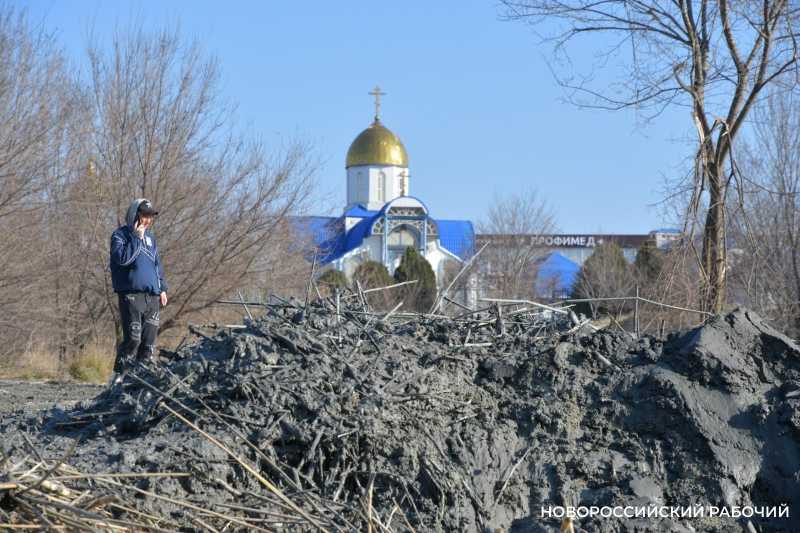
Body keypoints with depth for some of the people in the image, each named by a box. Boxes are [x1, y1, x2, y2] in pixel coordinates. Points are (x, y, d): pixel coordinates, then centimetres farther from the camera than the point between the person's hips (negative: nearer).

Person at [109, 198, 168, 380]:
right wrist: (137, 237, -15)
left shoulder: (150, 236, 19)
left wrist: (162, 288, 18)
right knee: (133, 338, -14)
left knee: (149, 340, 3)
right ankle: (119, 374, -9)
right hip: (131, 295, -7)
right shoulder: (120, 235, -1)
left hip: (152, 296, 7)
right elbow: (123, 258, -19)